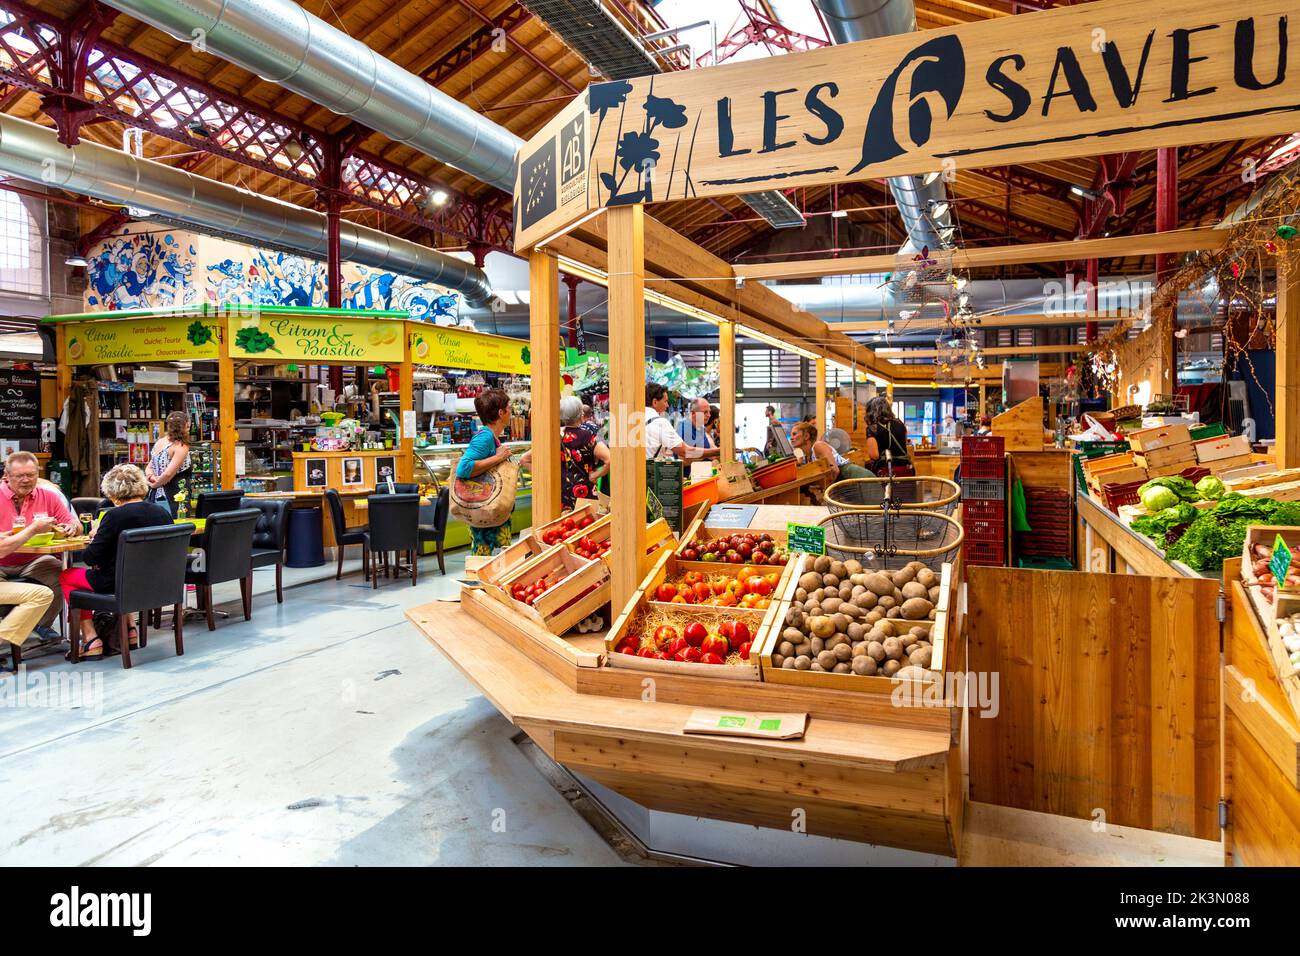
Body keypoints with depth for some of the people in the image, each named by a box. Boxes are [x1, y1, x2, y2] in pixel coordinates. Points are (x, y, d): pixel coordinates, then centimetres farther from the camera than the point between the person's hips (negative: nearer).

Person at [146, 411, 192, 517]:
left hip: (156, 496, 8)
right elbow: (168, 474, -20)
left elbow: (149, 468, 16)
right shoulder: (181, 447, -12)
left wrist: (152, 478, -1)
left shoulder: (159, 443, 12)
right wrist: (155, 484, -4)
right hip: (172, 498, -8)